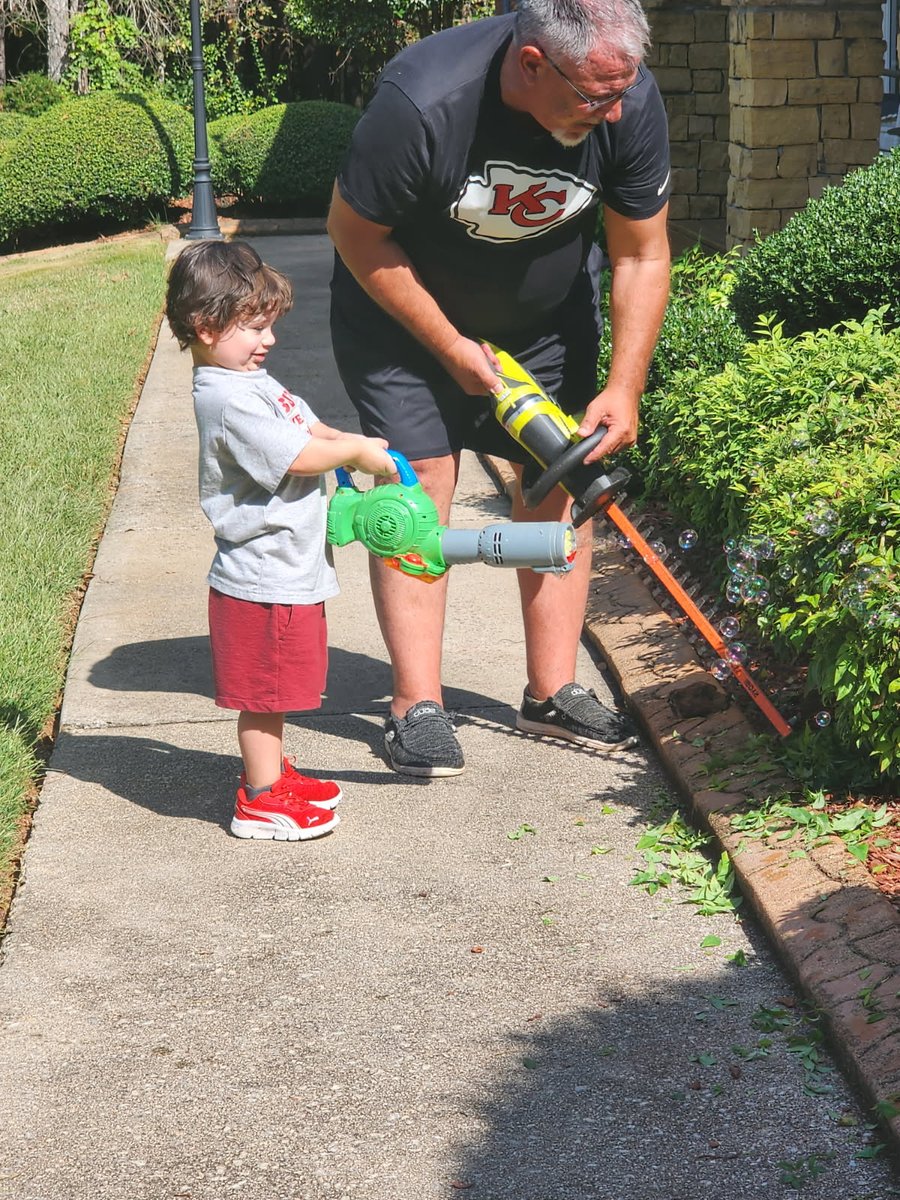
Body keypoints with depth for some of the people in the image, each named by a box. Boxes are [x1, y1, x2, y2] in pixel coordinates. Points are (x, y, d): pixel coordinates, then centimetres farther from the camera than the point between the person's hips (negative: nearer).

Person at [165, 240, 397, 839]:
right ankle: (261, 800, 11)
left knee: (275, 687, 22)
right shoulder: (227, 399, -22)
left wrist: (350, 441, 3)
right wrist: (354, 452, -11)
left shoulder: (252, 380, 11)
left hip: (287, 570, 10)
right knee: (264, 690, 1)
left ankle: (273, 772, 36)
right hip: (264, 578, -10)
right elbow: (297, 456, -25)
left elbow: (304, 425, 21)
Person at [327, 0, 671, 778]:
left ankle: (553, 692, 8)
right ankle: (417, 706, -7)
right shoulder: (421, 102, -37)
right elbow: (356, 235, -21)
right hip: (406, 306, -4)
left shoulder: (630, 100, -24)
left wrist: (624, 388, -18)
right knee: (419, 484, -11)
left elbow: (642, 256, -12)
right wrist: (450, 348, -19)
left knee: (560, 483, -1)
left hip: (548, 311, 4)